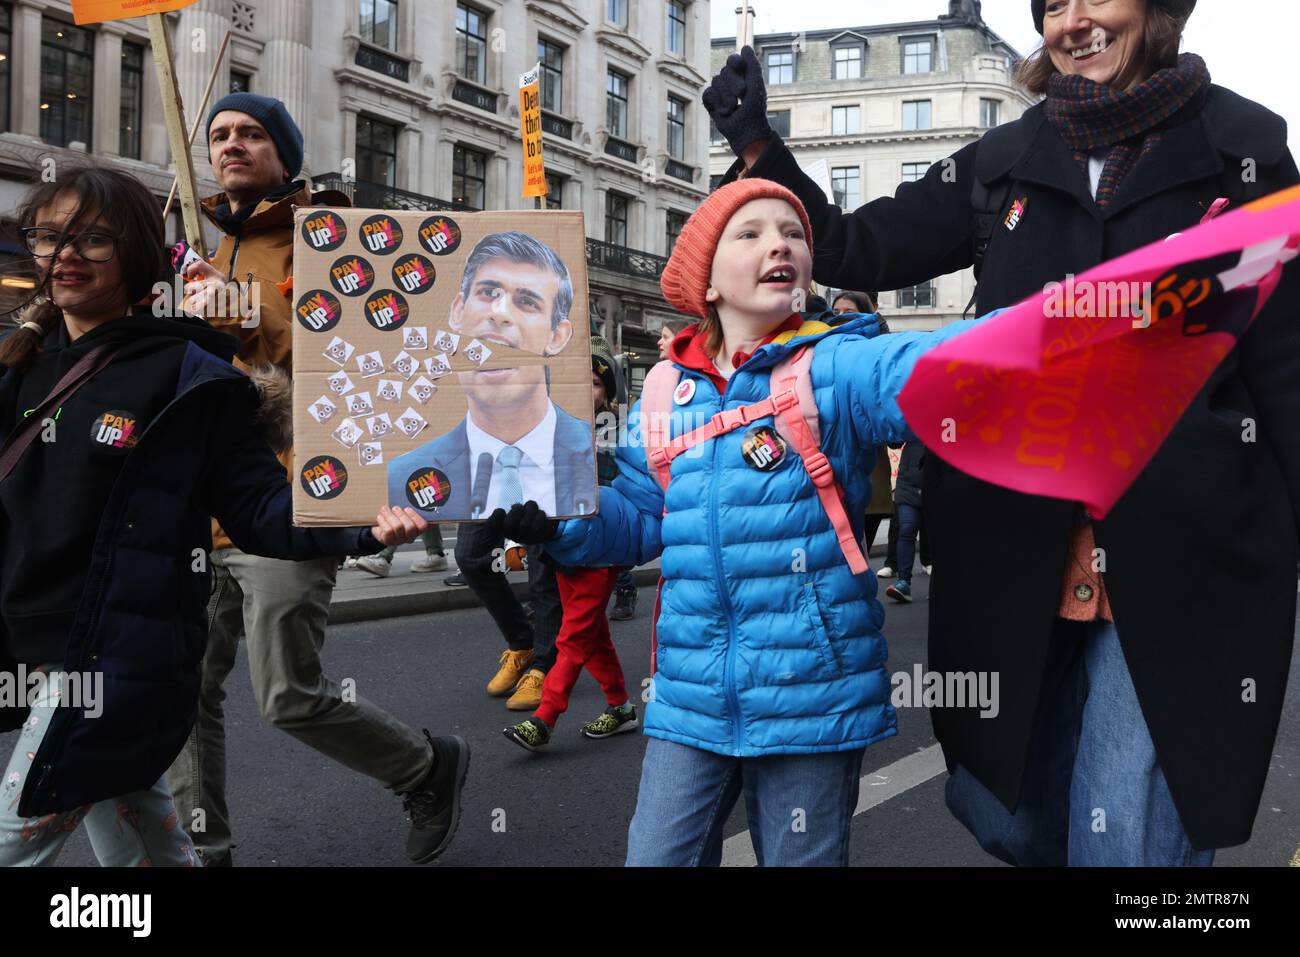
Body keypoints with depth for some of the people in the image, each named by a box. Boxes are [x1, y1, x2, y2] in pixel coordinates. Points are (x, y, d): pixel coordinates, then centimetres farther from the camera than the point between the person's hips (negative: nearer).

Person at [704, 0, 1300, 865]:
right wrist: (757, 144, 2)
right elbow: (857, 250, 13)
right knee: (999, 807, 13)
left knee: (1129, 837, -4)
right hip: (1014, 546, 4)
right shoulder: (1002, 162, 10)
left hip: (1181, 555, -3)